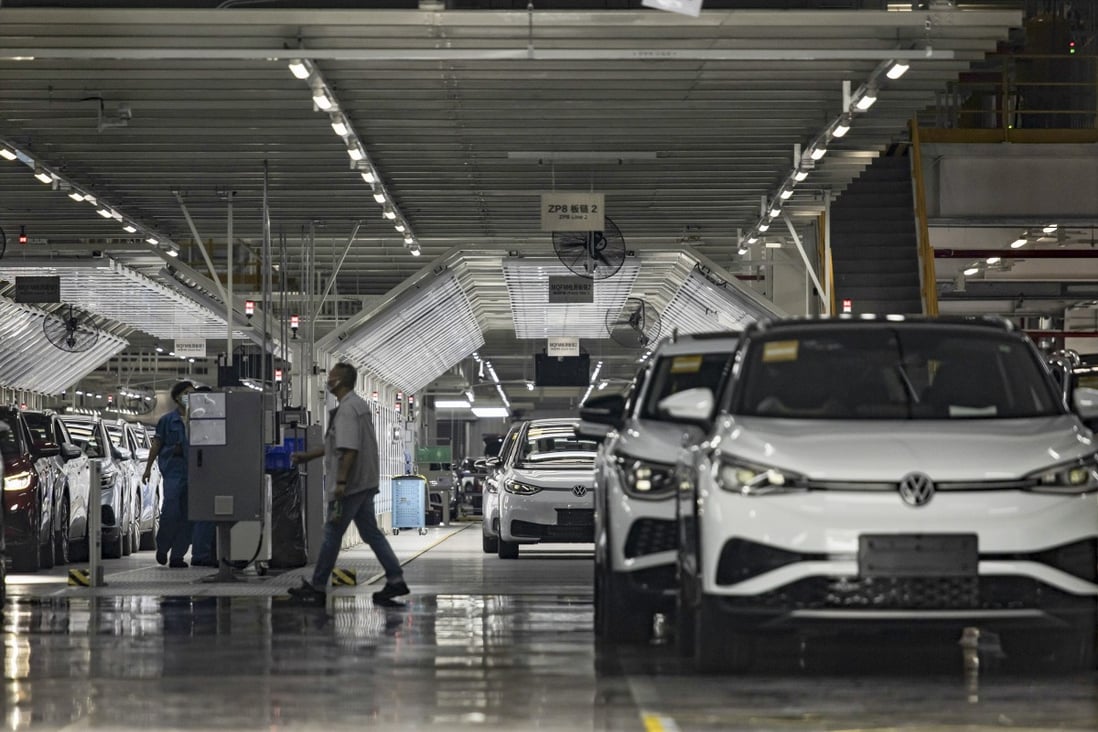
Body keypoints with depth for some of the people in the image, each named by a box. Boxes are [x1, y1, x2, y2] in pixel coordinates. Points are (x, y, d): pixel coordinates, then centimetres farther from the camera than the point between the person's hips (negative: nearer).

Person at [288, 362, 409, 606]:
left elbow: (349, 449, -26)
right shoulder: (358, 404, 16)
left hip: (349, 485, -10)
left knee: (332, 534, -1)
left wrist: (341, 482, -28)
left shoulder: (347, 409, -17)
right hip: (365, 483, 10)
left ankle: (317, 588, 7)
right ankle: (395, 580, 3)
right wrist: (307, 456, 26)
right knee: (371, 532, 10)